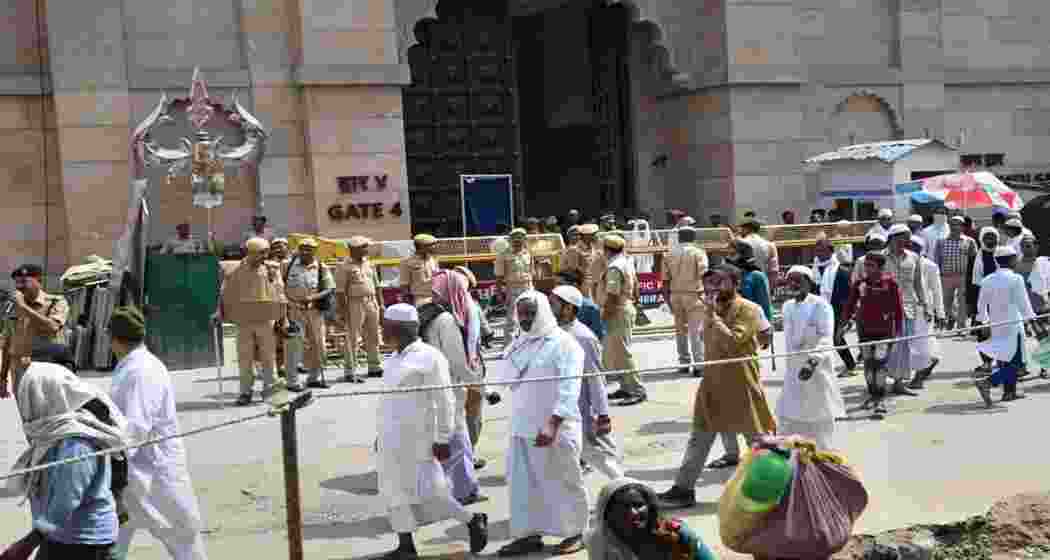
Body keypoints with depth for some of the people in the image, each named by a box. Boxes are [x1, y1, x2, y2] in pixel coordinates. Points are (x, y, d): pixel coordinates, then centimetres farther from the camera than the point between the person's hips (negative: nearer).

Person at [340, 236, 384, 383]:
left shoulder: (369, 264, 13)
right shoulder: (346, 267, -7)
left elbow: (377, 285, 17)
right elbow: (342, 290, -10)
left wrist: (381, 304, 12)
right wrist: (345, 310, -15)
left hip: (372, 303, 7)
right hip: (355, 304, -7)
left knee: (373, 337, 13)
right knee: (352, 339, -5)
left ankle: (374, 367, 24)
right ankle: (349, 372, -1)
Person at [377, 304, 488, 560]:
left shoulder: (428, 357, -14)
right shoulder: (396, 358, 12)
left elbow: (445, 401, -15)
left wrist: (443, 439, -17)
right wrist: (382, 434, 19)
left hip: (415, 438, -9)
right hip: (391, 438, 9)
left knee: (427, 493, -5)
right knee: (393, 491, 8)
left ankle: (474, 521, 13)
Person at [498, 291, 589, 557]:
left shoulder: (563, 344, -12)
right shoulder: (517, 346, 10)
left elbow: (569, 390, -20)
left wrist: (552, 425, -29)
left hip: (555, 429, -7)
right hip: (521, 428, 7)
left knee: (565, 483, 6)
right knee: (522, 484, 11)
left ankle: (575, 533, 21)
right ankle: (529, 534, 22)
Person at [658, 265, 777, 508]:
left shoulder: (749, 310, -15)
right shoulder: (712, 309, 8)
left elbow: (731, 342, -27)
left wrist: (712, 315, -24)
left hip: (742, 385, -6)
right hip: (713, 383, 7)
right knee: (699, 438, 6)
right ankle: (683, 488, 9)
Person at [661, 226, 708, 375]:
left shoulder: (670, 254, 9)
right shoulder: (698, 253, -2)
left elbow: (666, 280, 8)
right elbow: (703, 275, -13)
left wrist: (667, 299, 15)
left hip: (676, 295, 4)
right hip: (694, 294, -4)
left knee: (680, 329, 16)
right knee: (696, 331, -3)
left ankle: (684, 363, 22)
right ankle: (699, 365, -7)